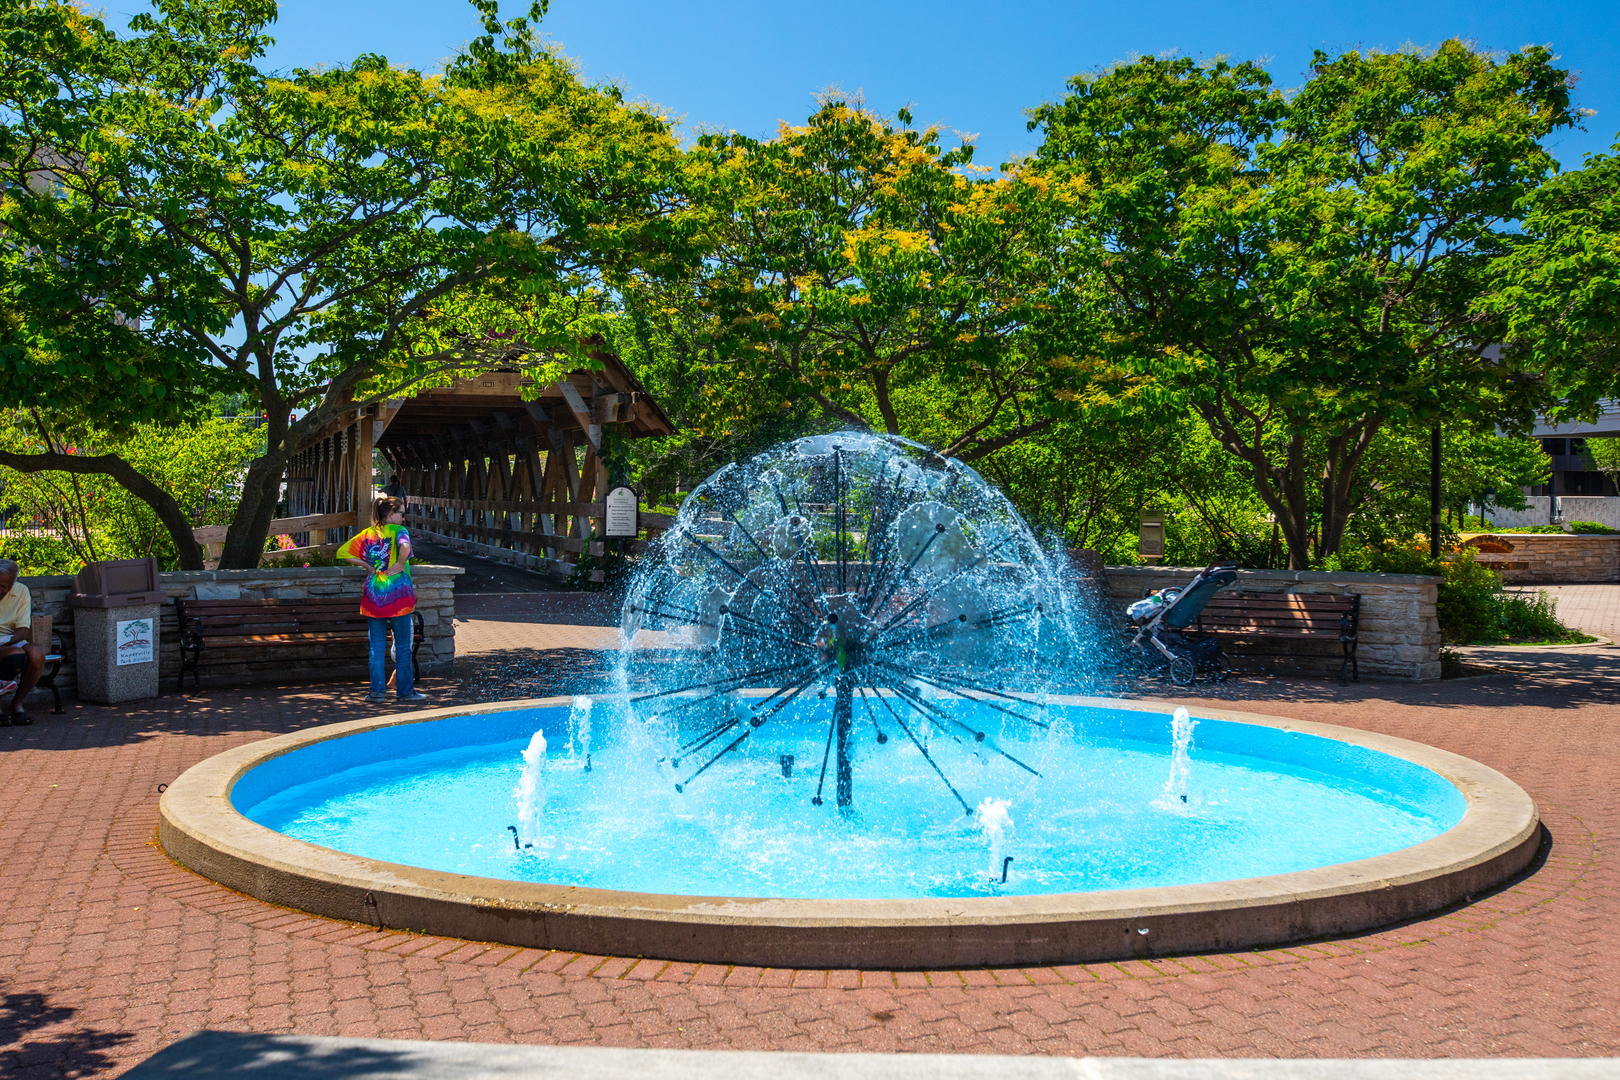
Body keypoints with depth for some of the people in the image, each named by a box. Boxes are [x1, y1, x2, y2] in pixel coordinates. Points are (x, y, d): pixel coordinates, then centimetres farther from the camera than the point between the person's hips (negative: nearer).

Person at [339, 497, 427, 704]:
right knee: (403, 646, 5)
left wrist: (367, 566, 10)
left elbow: (343, 552, 11)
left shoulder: (368, 534, 10)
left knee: (376, 646, 9)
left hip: (374, 594, 5)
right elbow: (405, 547, -29)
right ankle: (405, 690, 10)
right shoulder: (398, 531, -6)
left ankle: (376, 691, 9)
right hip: (397, 594, -5)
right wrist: (400, 564, -13)